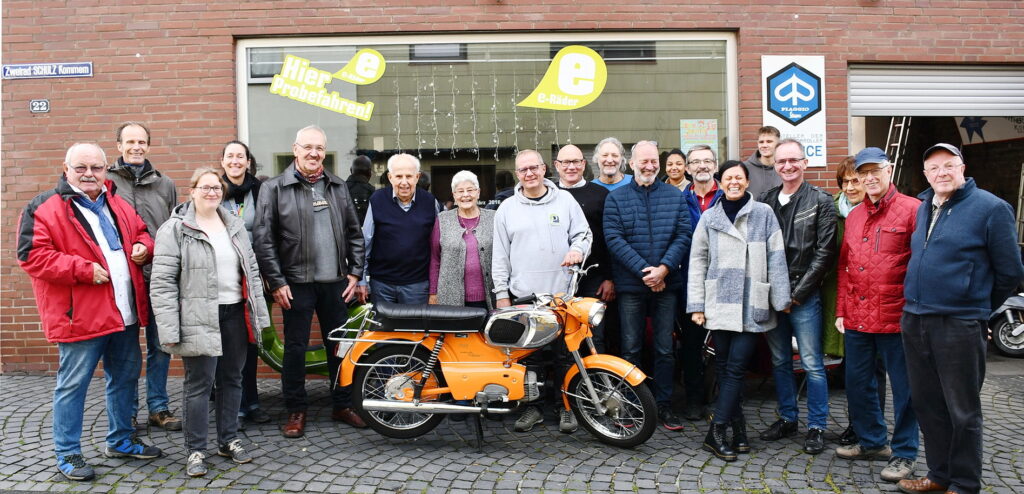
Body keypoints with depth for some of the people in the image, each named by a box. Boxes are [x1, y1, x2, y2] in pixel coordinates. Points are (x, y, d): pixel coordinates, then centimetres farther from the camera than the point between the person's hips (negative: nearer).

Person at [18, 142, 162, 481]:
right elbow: (31, 255, -14)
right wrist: (83, 269, -20)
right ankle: (67, 454, 17)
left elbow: (141, 233, 26)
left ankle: (120, 440, 34)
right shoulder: (44, 208, -7)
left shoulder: (118, 206, 13)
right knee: (73, 385, 2)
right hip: (79, 315, -7)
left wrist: (143, 247, 2)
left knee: (125, 377, 17)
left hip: (125, 313, 7)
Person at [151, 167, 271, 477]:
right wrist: (169, 329, -16)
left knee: (231, 380, 14)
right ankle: (195, 451, 14)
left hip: (235, 314, 5)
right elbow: (162, 282, -10)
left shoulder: (235, 225, 12)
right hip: (199, 319, -5)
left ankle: (229, 440, 28)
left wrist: (259, 314, 11)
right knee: (199, 385, 1)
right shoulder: (174, 229, -6)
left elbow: (251, 271, 15)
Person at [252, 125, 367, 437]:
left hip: (335, 282, 4)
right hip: (296, 283, -3)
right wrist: (276, 282, -11)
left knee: (339, 345, 11)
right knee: (295, 348, 4)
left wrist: (355, 272, 6)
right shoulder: (274, 188, -2)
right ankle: (296, 411, 18)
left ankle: (343, 405, 24)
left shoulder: (338, 188, 11)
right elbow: (262, 239, -6)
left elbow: (354, 233, 14)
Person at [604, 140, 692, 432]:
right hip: (630, 285, -1)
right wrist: (643, 271, -15)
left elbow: (684, 235, 0)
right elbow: (614, 239, -6)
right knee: (630, 349, 5)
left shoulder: (674, 196, 8)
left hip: (666, 284, 1)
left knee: (665, 349, 7)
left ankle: (664, 405, 17)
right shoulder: (616, 198, 3)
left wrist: (664, 268, -14)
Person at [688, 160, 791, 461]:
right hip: (719, 304, 2)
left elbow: (776, 259, 3)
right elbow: (697, 261, 8)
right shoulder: (709, 218, 9)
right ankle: (739, 430, 15)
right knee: (725, 366, 4)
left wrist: (781, 298, -1)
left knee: (736, 368, -6)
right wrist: (696, 305, 2)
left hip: (752, 306, -2)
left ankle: (716, 433, -1)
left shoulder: (763, 214, 4)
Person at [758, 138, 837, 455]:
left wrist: (797, 293, -11)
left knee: (812, 364, 1)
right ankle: (787, 419, 26)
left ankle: (816, 427, 12)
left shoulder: (821, 202, -3)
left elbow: (824, 253, -8)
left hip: (803, 296, -4)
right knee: (780, 362, 13)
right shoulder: (766, 201, 10)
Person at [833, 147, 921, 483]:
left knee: (903, 386, 5)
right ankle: (871, 442, 32)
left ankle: (904, 453, 19)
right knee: (858, 382, 15)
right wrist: (841, 311, 11)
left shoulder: (912, 210, -6)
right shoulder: (853, 217, 13)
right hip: (856, 318, 6)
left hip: (895, 317, -6)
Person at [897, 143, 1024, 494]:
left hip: (959, 326, -7)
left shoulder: (991, 208, -7)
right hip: (914, 320, 7)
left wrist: (979, 308, 6)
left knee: (962, 411, 4)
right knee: (926, 404, 14)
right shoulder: (922, 207, 12)